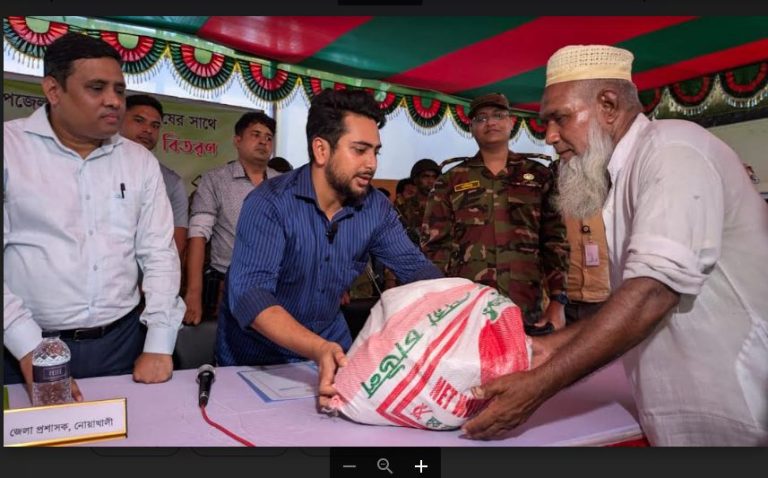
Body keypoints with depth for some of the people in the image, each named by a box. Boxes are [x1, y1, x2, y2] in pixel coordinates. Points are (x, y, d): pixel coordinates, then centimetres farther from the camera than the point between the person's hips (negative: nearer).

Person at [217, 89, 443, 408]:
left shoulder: (376, 208, -6)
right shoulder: (269, 204, -21)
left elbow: (415, 267, -5)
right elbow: (249, 293, -30)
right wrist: (318, 349, -44)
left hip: (330, 344, 3)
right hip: (256, 355, -3)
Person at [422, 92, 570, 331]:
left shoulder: (539, 175, 10)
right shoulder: (451, 181, 8)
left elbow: (555, 241, 6)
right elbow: (435, 245, 5)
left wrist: (558, 302, -2)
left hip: (528, 312, 1)